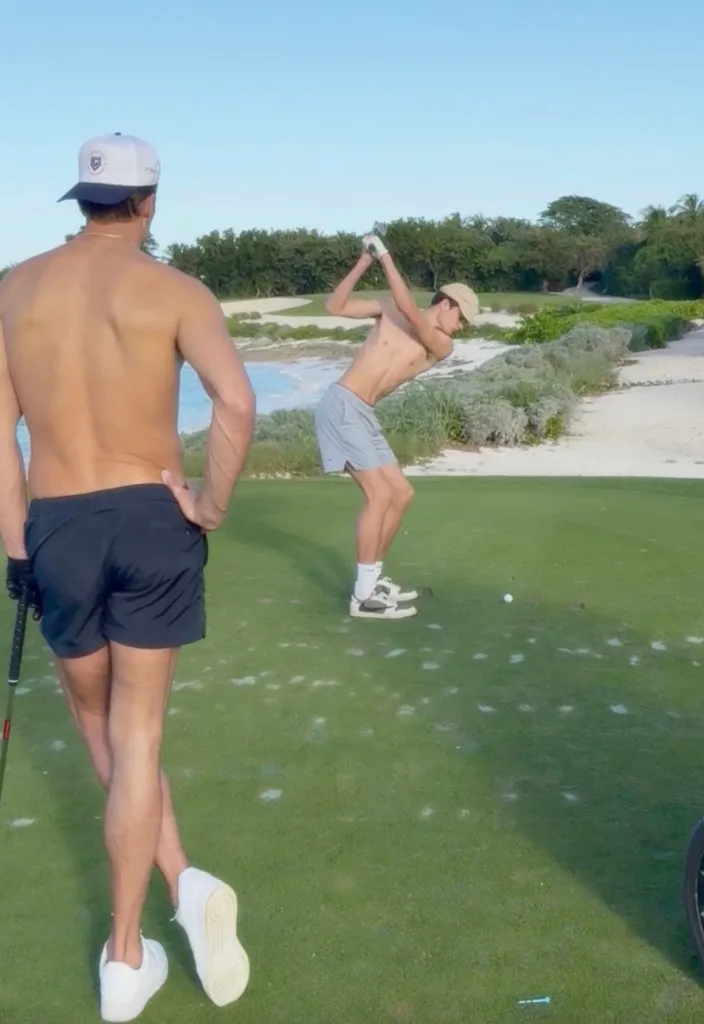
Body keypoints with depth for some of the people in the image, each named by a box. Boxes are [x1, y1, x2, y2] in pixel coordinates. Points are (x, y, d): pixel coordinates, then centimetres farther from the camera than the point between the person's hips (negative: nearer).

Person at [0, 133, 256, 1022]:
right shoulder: (175, 291, -3)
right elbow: (236, 402, -18)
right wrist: (213, 506, -6)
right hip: (153, 521, -1)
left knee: (99, 726, 21)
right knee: (136, 734, 8)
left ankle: (182, 880, 17)